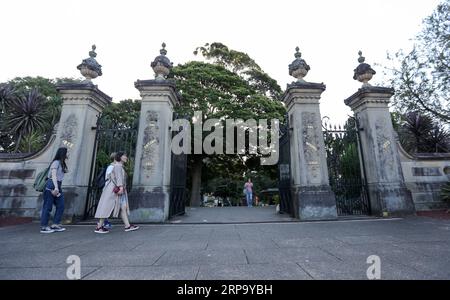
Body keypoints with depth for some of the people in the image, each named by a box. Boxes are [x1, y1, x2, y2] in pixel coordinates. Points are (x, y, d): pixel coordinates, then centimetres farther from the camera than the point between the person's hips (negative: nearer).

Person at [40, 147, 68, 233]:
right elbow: (53, 175, -16)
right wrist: (56, 187, -23)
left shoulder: (62, 163, 17)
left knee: (60, 205, 5)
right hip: (51, 185, -8)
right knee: (47, 206, -1)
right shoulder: (56, 162, -8)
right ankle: (43, 227, 8)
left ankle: (55, 225, 11)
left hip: (57, 186, 8)